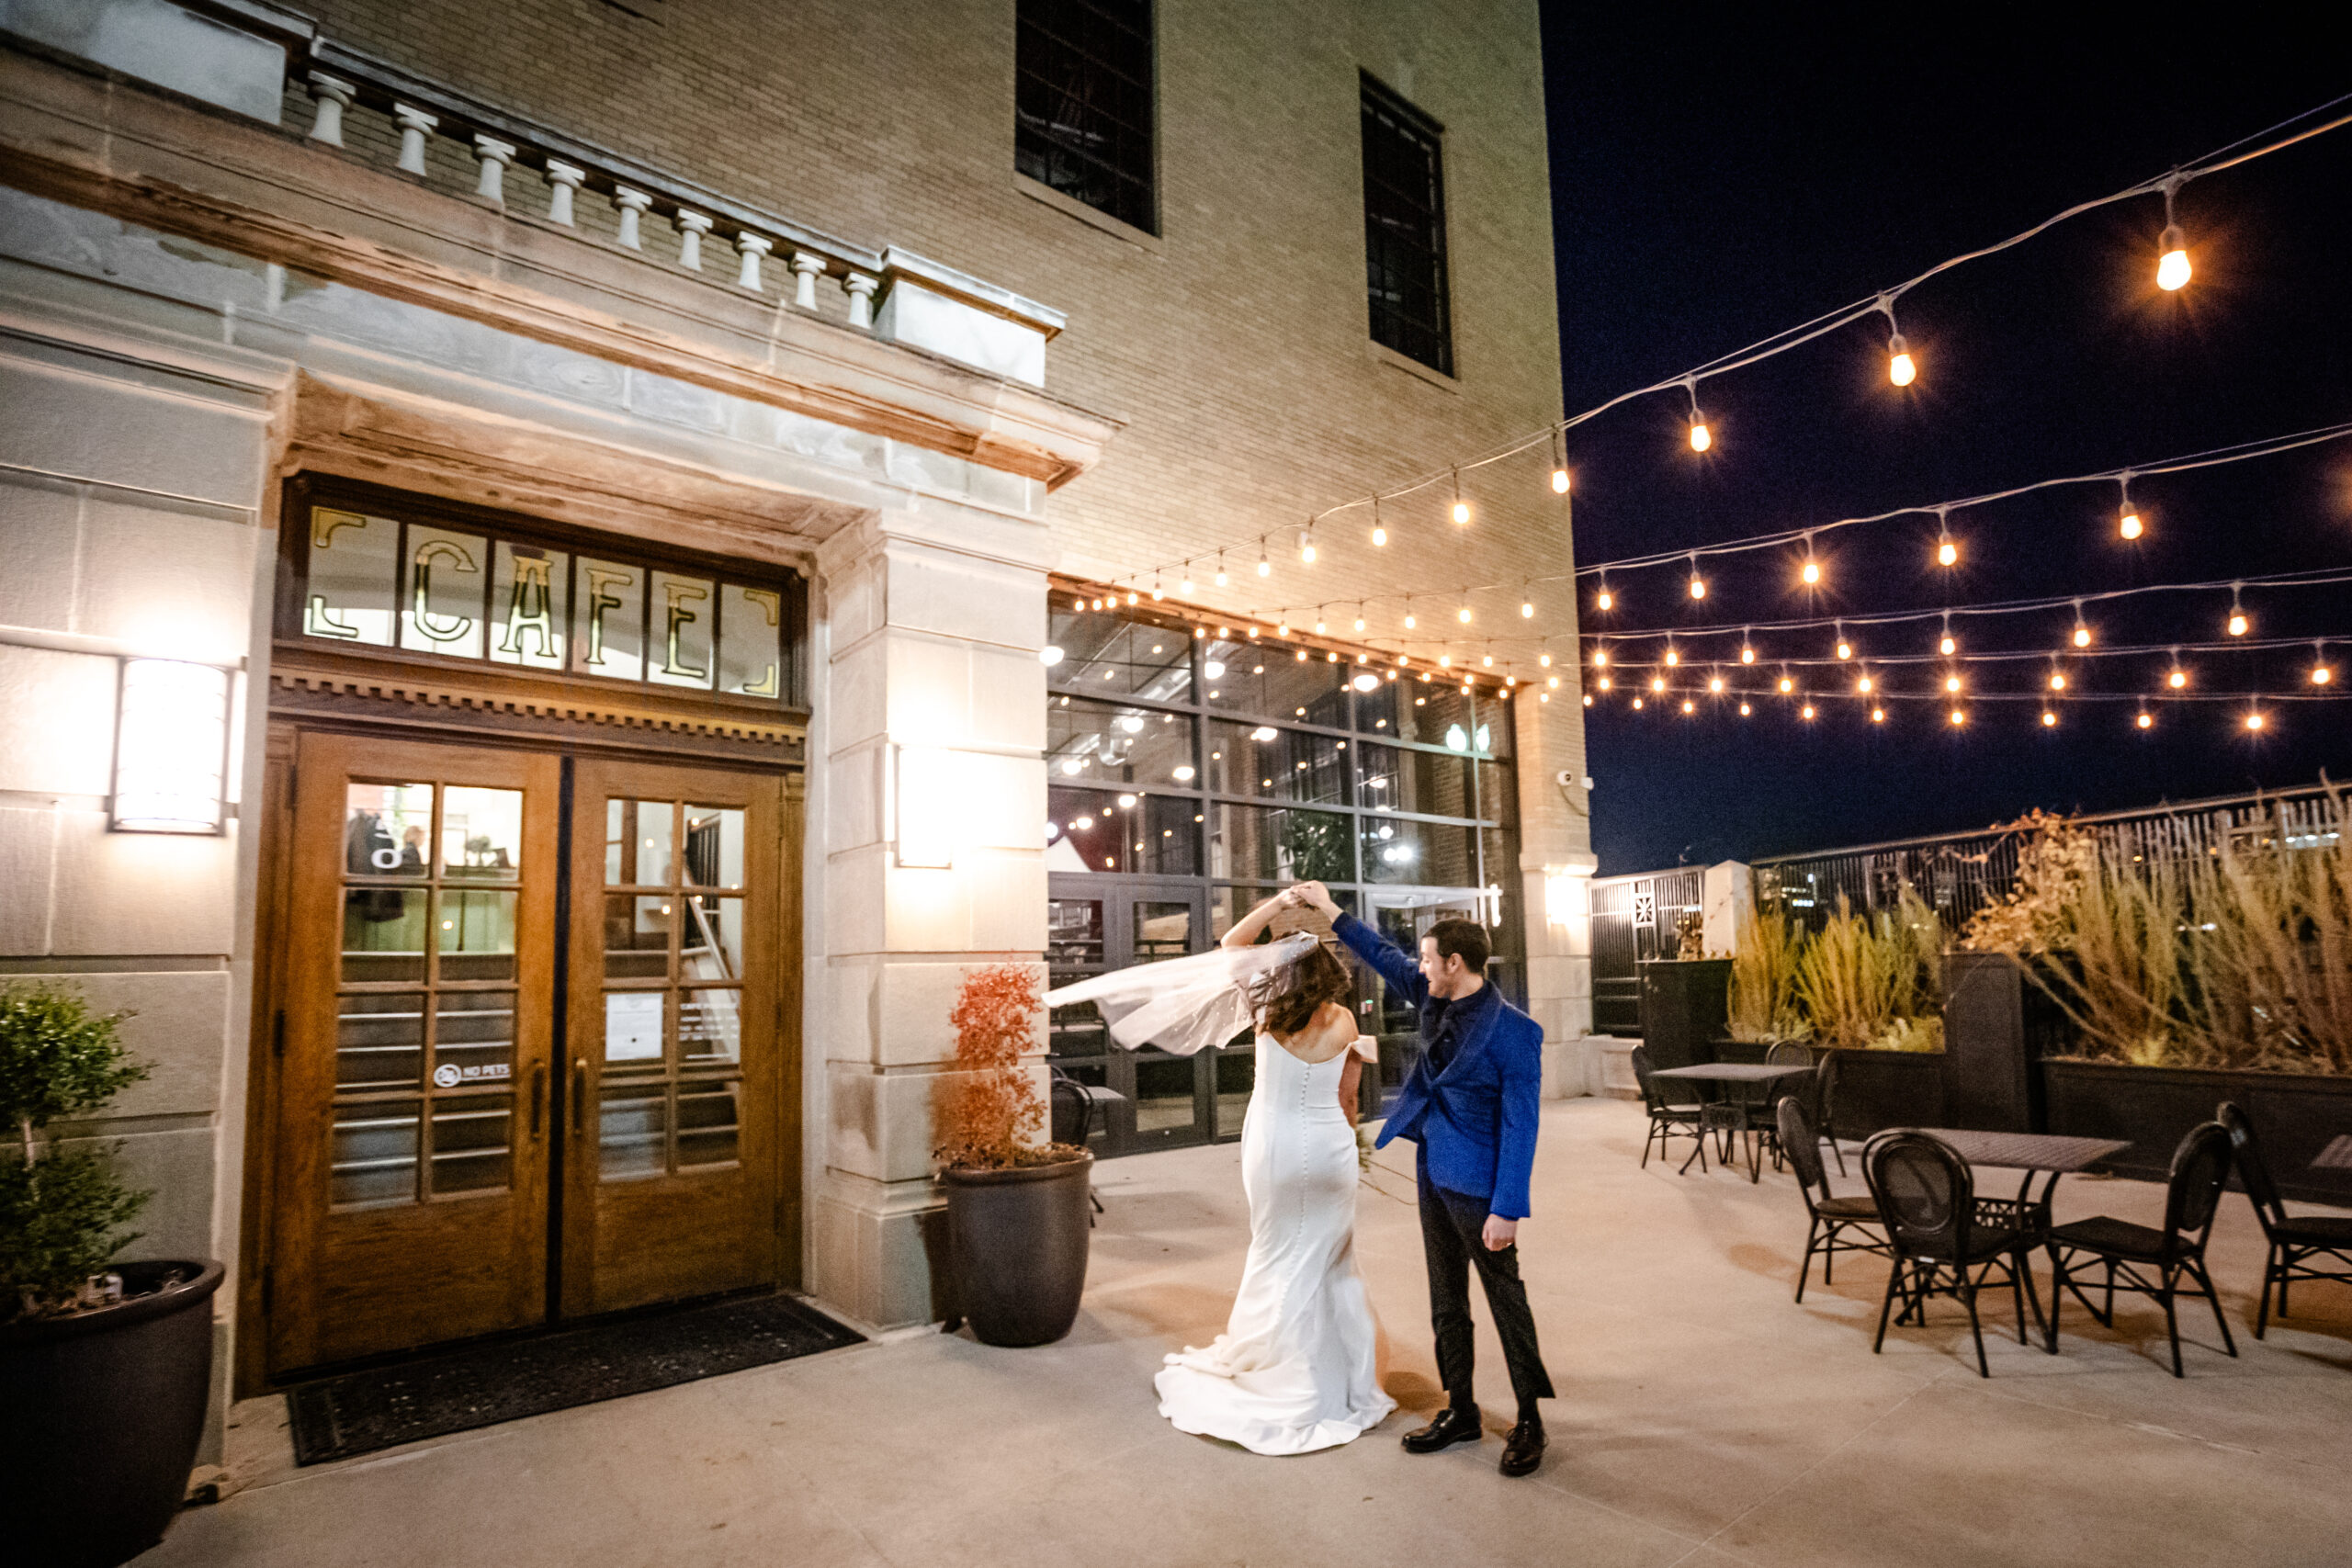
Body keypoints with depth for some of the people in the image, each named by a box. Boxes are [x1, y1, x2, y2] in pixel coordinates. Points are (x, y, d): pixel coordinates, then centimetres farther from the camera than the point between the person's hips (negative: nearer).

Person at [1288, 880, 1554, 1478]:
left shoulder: (1513, 1031, -20)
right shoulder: (1438, 1001, 1)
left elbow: (1520, 1126, -19)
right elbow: (1386, 957, 15)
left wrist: (1506, 1209, -20)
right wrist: (1330, 910, 16)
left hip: (1479, 1189, -8)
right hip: (1435, 1178, 8)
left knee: (1506, 1303, 8)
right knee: (1446, 1303, 17)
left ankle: (1529, 1421, 24)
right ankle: (1460, 1411, 31)